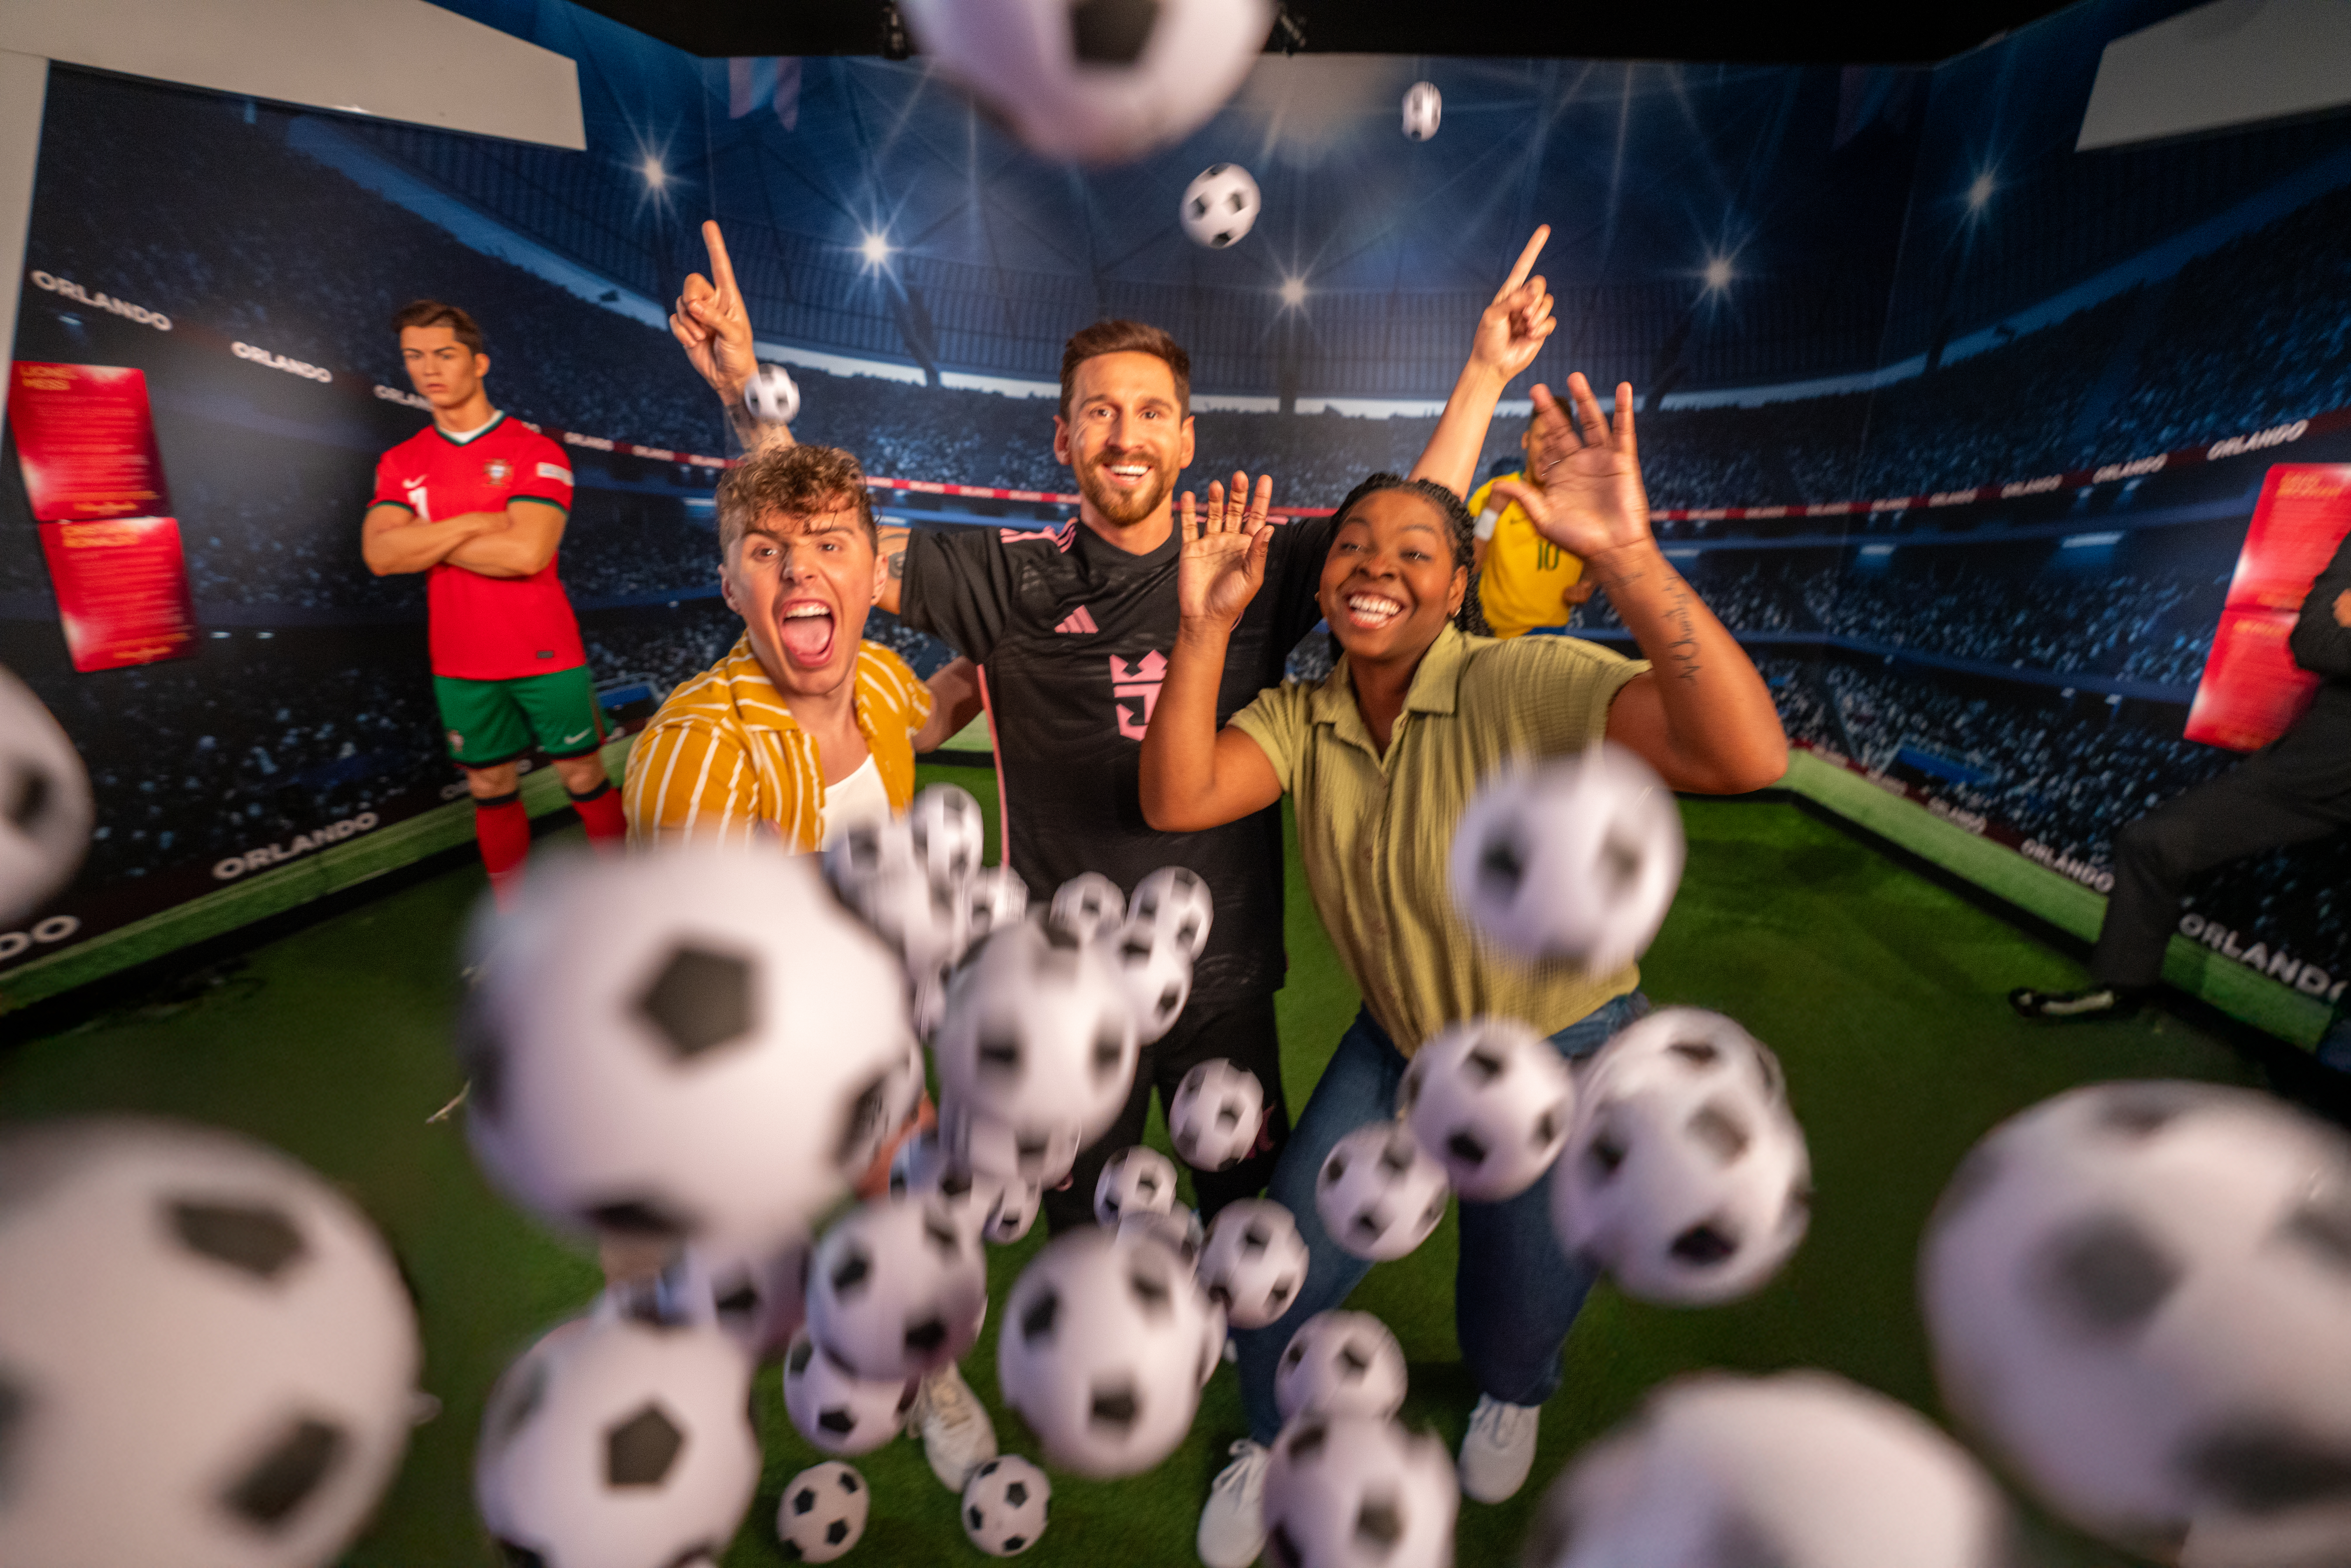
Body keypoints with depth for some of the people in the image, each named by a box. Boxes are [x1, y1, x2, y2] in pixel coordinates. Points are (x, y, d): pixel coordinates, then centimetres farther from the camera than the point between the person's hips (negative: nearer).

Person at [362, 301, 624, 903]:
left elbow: (527, 552, -19)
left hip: (545, 656, -4)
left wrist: (426, 542, -9)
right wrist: (478, 522, -15)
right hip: (461, 666, 4)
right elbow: (380, 554, -7)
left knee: (585, 777, 5)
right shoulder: (401, 463, 8)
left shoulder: (535, 451, -6)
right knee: (491, 789, 12)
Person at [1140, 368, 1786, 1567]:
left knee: (1518, 1314, 18)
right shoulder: (1302, 719, -11)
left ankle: (1515, 1393, 61)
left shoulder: (1524, 685, -28)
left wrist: (1628, 557, -53)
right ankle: (1271, 1442, 45)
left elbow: (1746, 757, -42)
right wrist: (1205, 626, -34)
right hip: (1399, 1045, 4)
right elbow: (1176, 800, -26)